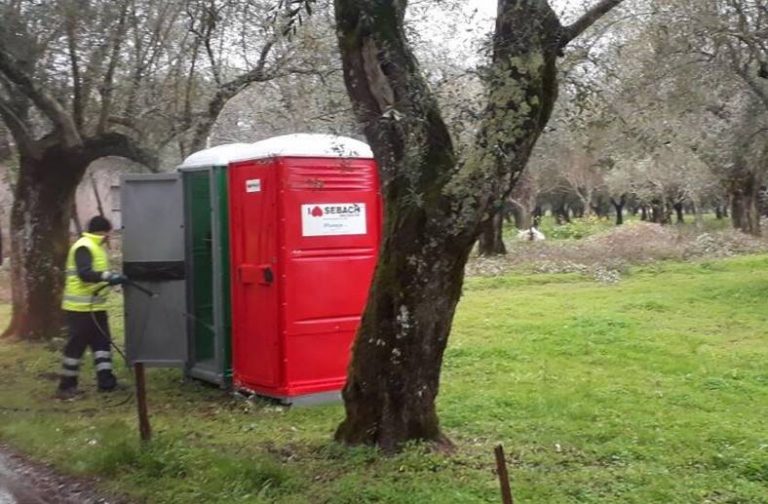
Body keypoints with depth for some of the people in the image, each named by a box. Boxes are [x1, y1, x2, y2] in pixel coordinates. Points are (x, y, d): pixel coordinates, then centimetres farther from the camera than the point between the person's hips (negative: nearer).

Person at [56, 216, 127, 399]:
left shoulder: (97, 247, 16)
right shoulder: (83, 247, -16)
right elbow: (84, 274, -29)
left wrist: (112, 278, 10)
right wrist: (110, 276, -32)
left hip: (95, 306, 10)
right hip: (80, 307, -10)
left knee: (102, 341, 10)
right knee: (77, 345, -4)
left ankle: (106, 380, 14)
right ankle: (66, 386, 5)